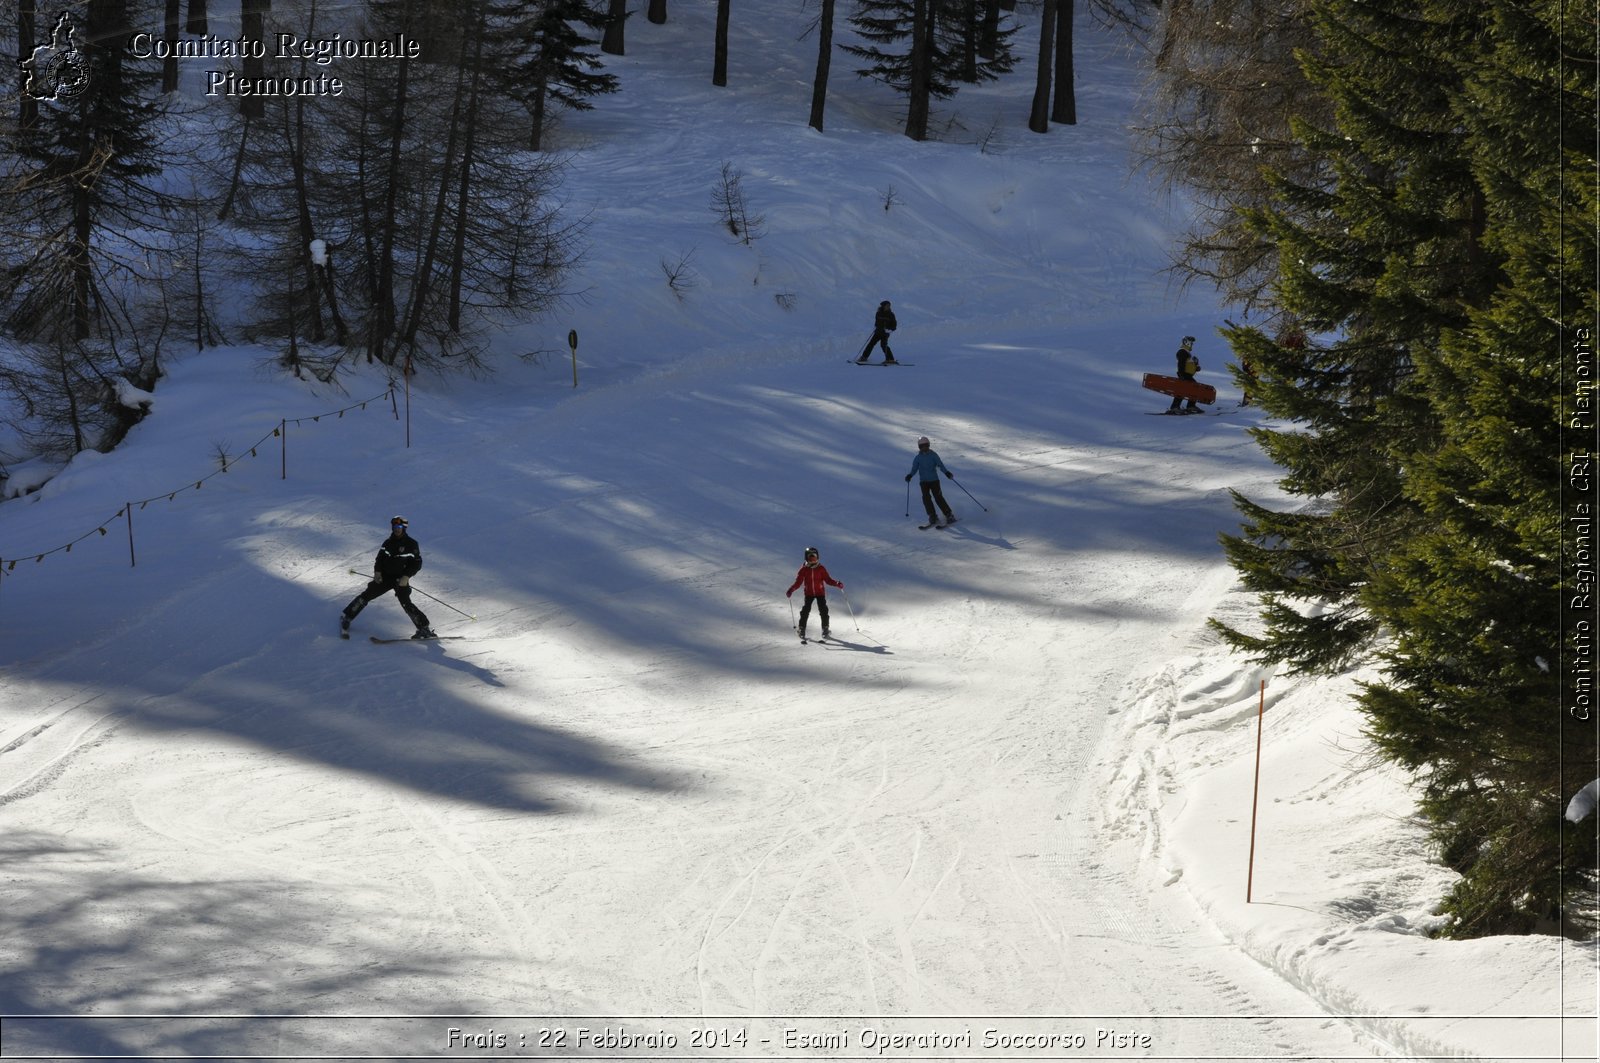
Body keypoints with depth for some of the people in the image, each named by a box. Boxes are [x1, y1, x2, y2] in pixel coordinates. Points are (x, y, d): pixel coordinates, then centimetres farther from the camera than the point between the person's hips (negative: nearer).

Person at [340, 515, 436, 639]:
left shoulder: (411, 544, -5)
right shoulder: (388, 542, 8)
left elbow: (417, 563, -6)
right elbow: (380, 558, 16)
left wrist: (406, 576, -18)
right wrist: (377, 571, -2)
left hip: (401, 579, -4)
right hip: (384, 577, 4)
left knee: (406, 603, -19)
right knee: (367, 595, 0)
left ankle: (424, 628, -13)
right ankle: (346, 617, 14)